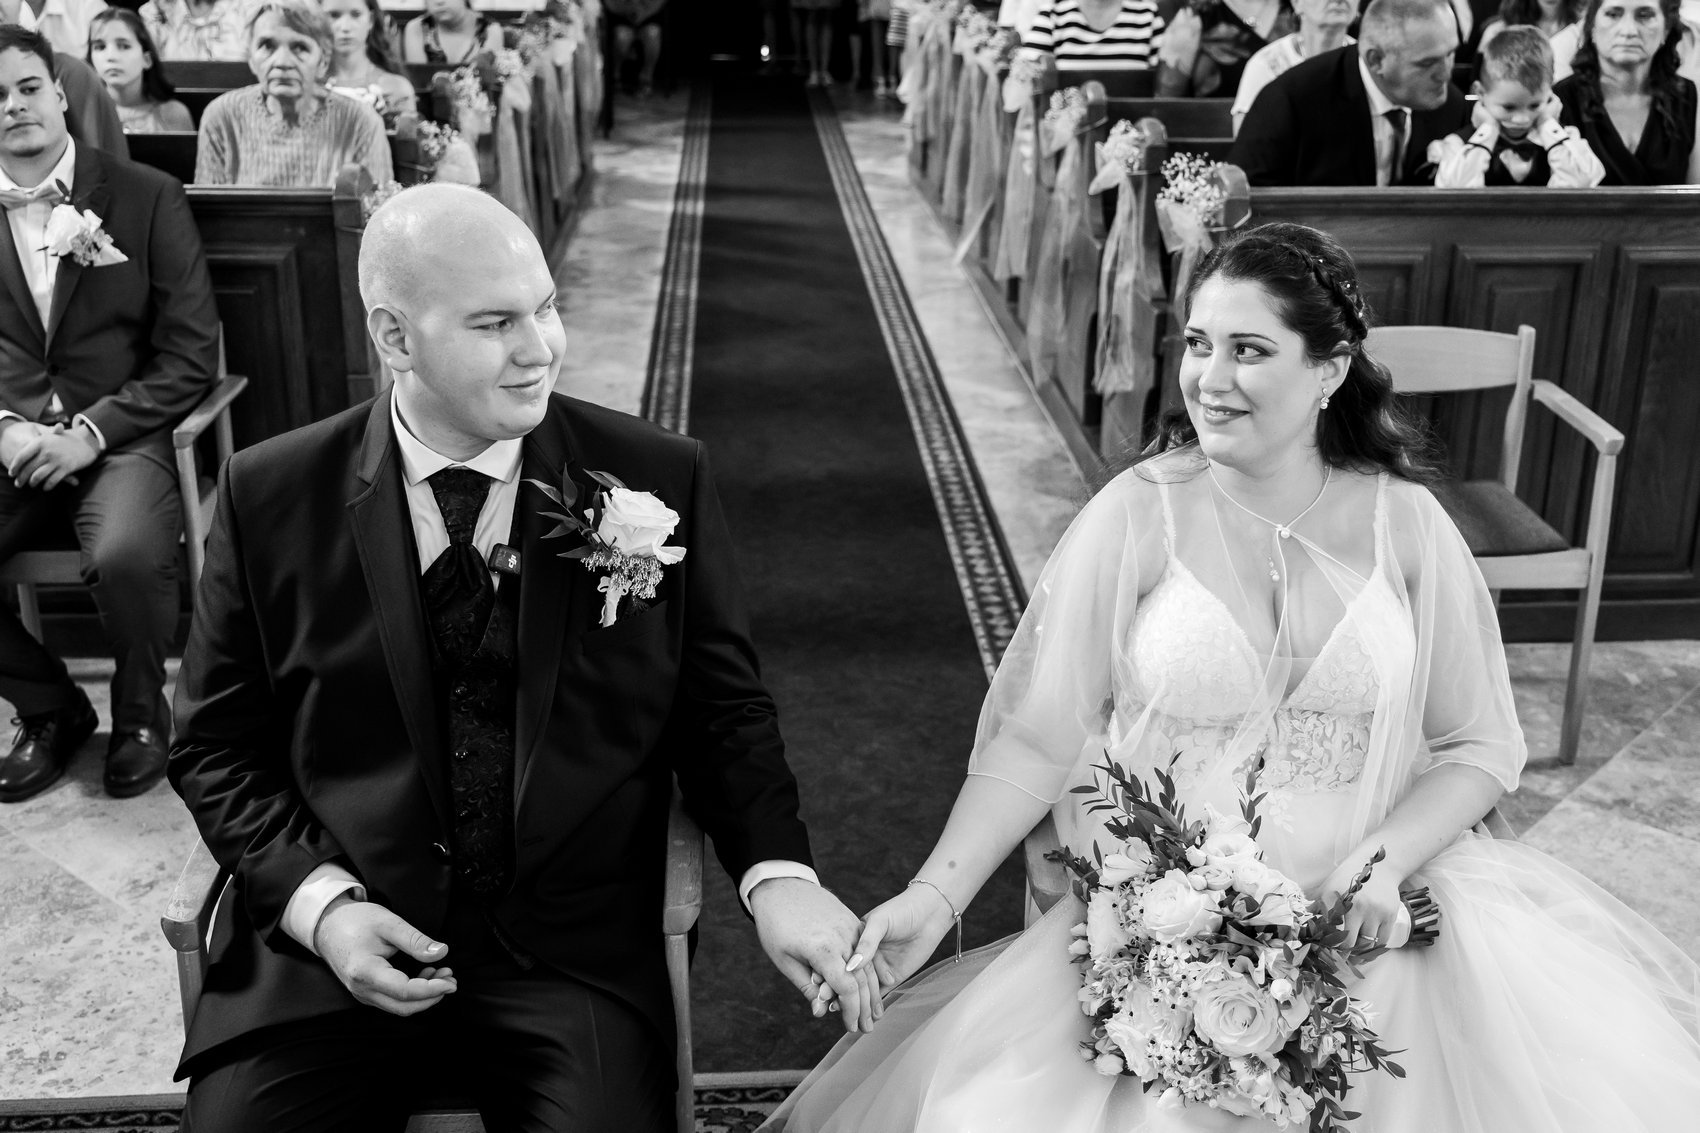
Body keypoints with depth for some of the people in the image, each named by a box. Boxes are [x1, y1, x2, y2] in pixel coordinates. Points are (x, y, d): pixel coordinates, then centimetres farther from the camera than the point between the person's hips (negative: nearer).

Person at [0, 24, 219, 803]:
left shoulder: (148, 197, 0)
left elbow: (191, 355, -4)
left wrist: (91, 432, -13)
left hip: (125, 436, -3)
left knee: (125, 557, -34)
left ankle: (140, 715, -2)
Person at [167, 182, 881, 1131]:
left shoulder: (660, 478, -3)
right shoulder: (272, 497, -1)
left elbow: (723, 704, 4)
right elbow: (217, 746, 6)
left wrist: (778, 872, -13)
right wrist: (319, 902, -10)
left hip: (576, 951, 0)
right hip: (334, 941, 1)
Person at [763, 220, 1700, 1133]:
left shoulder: (1405, 525, 2)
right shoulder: (1137, 516, -4)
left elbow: (1480, 744, 6)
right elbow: (1036, 738, -5)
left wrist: (1387, 858, -11)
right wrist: (935, 894, -15)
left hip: (1370, 918, 2)